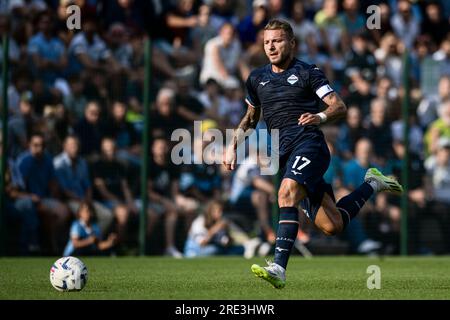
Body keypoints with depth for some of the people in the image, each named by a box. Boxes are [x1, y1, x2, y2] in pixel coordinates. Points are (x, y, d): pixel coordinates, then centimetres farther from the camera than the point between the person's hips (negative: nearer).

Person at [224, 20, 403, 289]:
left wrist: (320, 117, -24)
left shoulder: (308, 73, 4)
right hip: (283, 153, 5)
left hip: (308, 143, -5)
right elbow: (251, 118, 32)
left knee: (287, 193, -33)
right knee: (332, 226, 0)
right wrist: (234, 145, 18)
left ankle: (279, 269, -39)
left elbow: (340, 106, -3)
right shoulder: (257, 79, 19)